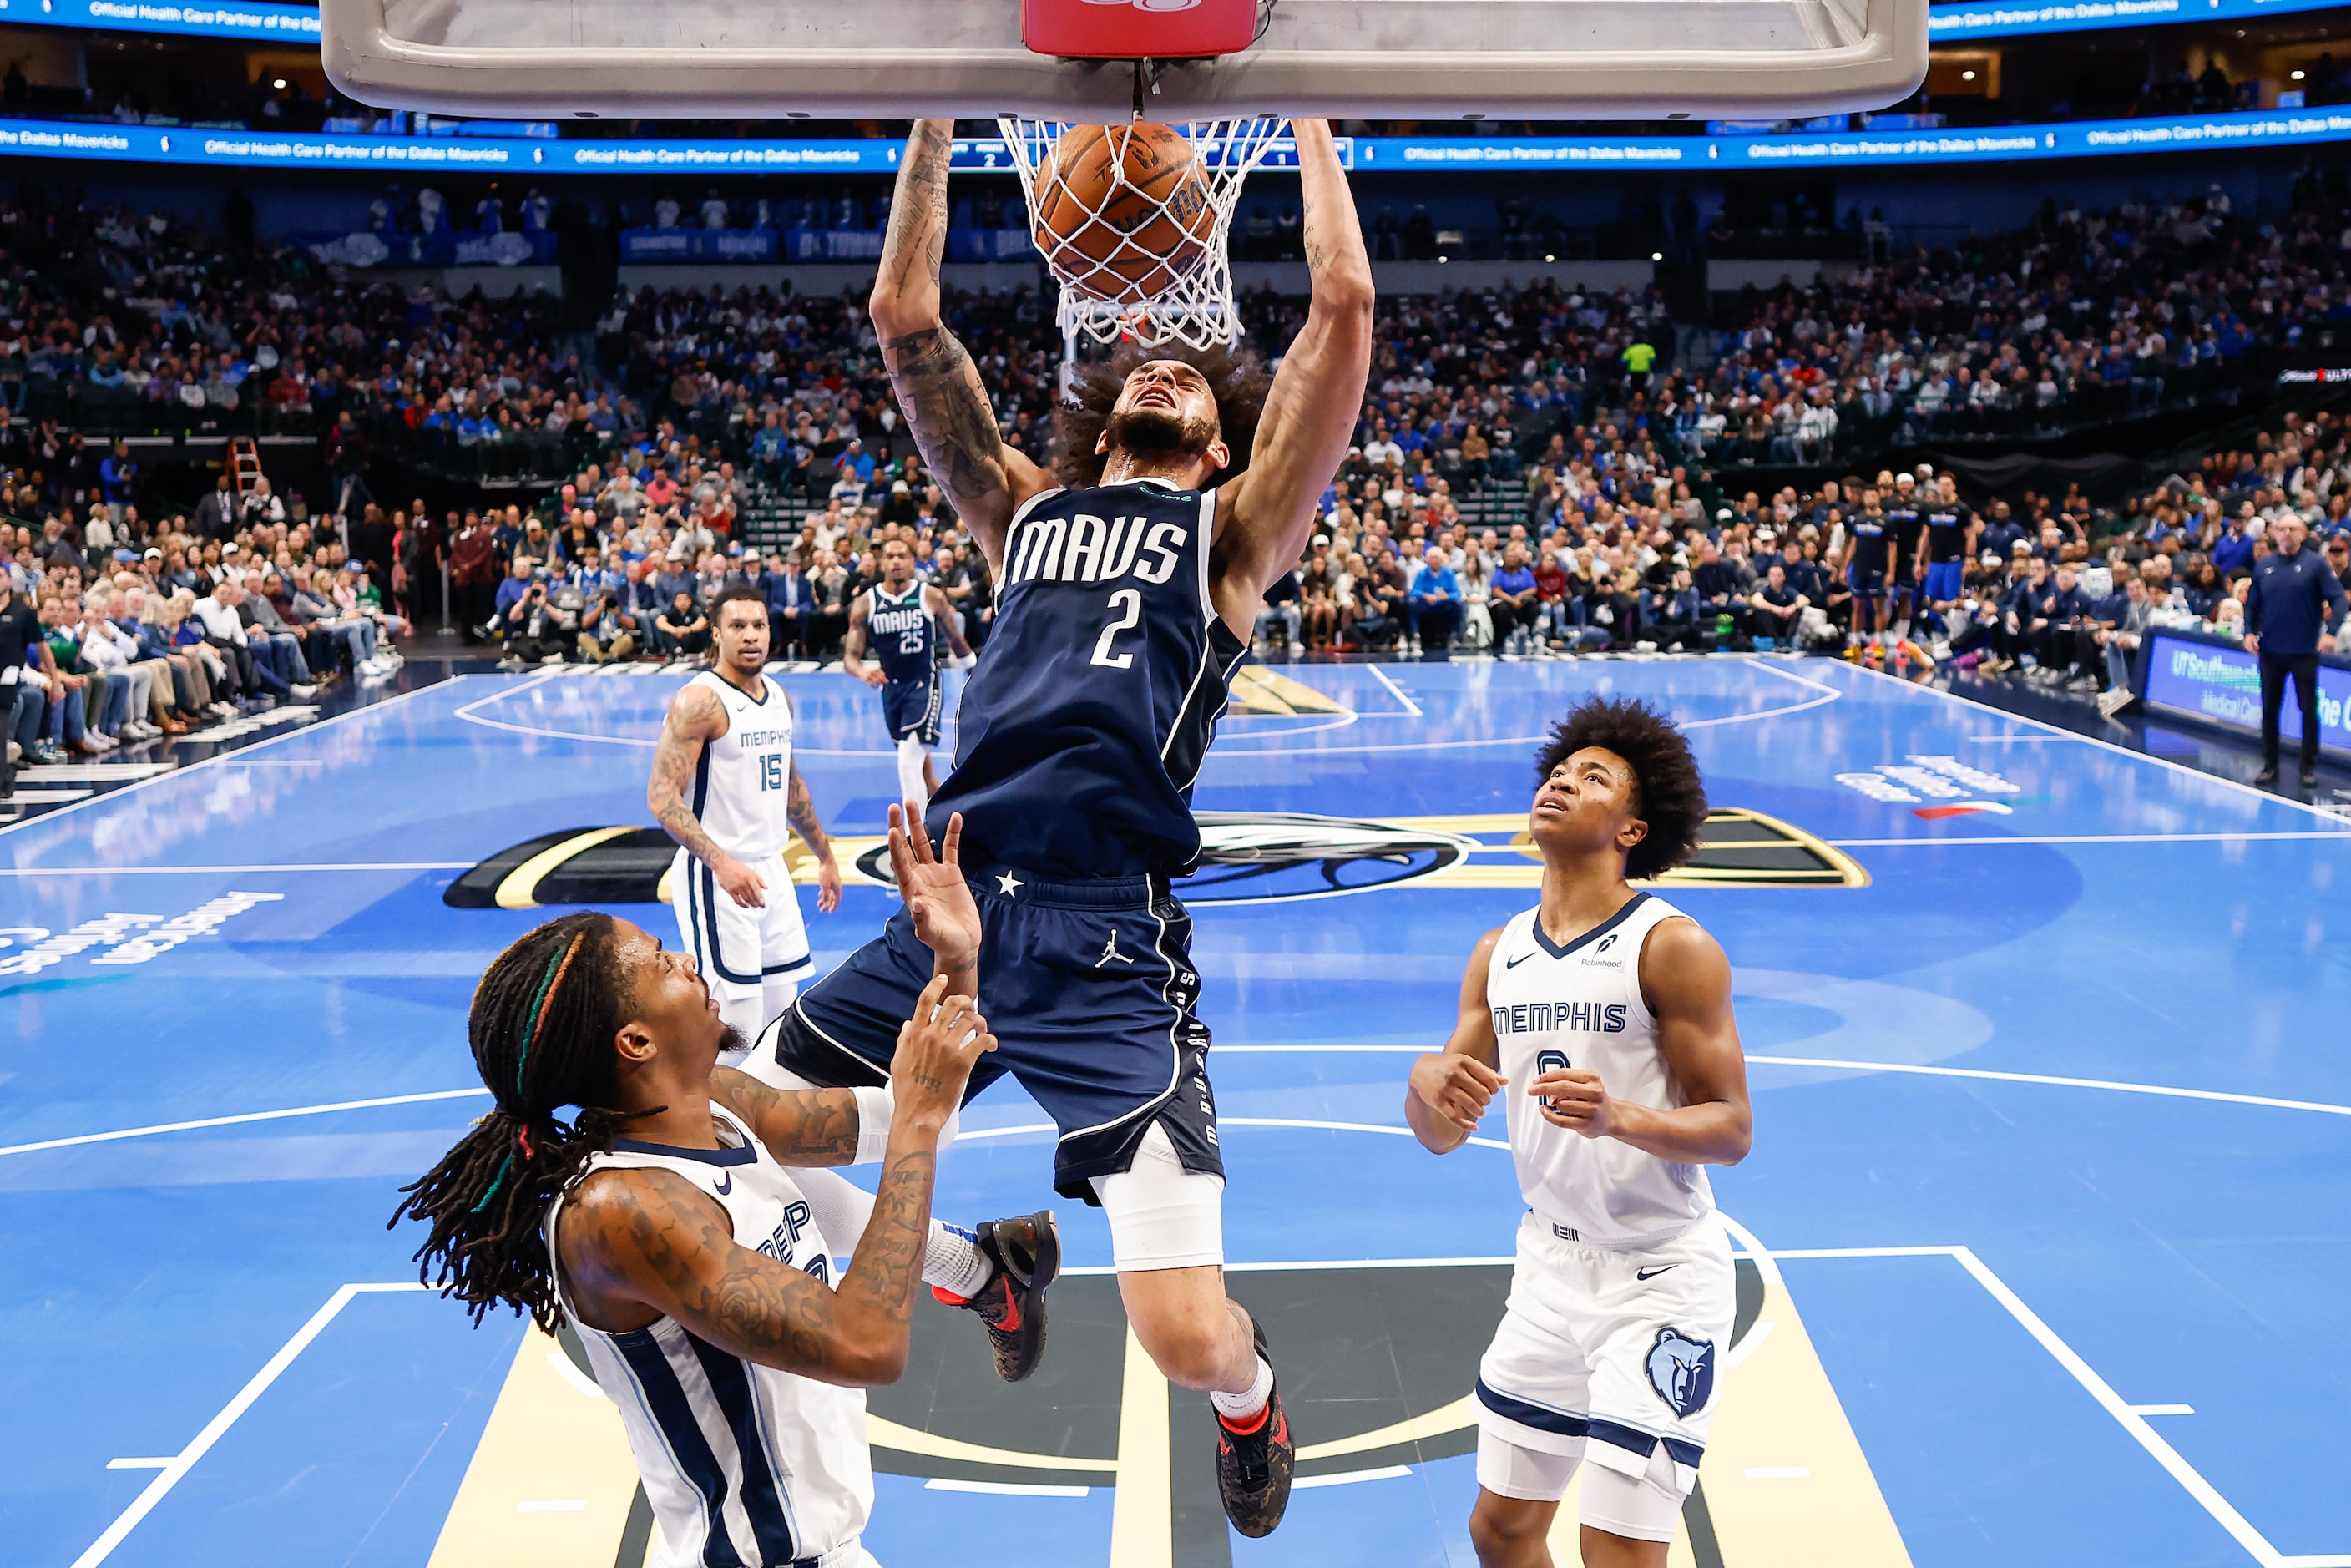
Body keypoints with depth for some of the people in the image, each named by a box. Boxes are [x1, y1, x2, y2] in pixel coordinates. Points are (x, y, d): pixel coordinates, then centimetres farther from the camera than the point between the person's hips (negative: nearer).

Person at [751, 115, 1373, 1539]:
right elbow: (906, 316, 19)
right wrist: (937, 119, 17)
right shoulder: (1030, 510, 21)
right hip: (953, 908, 5)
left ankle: (1250, 1394, 29)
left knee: (1189, 1337, -13)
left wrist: (1309, 118, 12)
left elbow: (1346, 306, 3)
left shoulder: (1238, 524, 11)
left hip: (1110, 951, -4)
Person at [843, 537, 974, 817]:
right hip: (891, 687, 4)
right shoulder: (865, 604, -3)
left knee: (909, 762, -18)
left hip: (925, 684, -4)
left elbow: (956, 641, 6)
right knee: (918, 761, 17)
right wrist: (862, 672, -29)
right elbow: (850, 657, -6)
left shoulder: (931, 597, -6)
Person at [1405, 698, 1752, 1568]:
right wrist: (1427, 1082, -18)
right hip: (1549, 1271, 6)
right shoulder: (1499, 952, 4)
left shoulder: (1671, 946, -15)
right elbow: (1440, 1136, 5)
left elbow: (1731, 1129, -15)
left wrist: (1618, 1118, -34)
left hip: (1660, 1282, -6)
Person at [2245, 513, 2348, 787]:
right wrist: (2249, 631, -2)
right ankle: (2269, 766, 18)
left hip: (2305, 651, -3)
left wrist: (2331, 631, -19)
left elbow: (2338, 599, -7)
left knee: (2308, 709, 5)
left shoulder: (2315, 563, -4)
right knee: (2269, 709, 8)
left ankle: (2309, 767, 15)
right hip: (2270, 651, 3)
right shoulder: (2263, 566, 6)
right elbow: (2252, 603, 12)